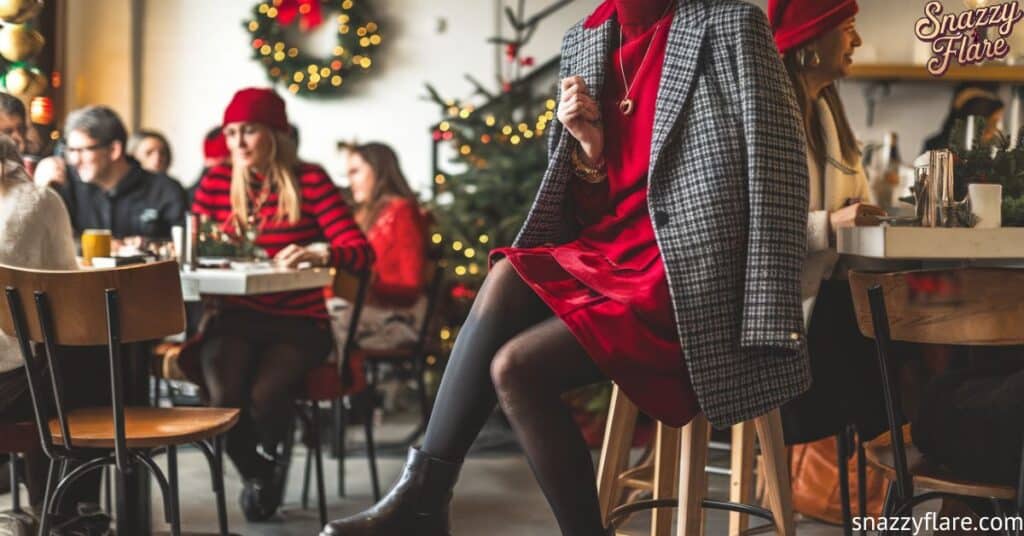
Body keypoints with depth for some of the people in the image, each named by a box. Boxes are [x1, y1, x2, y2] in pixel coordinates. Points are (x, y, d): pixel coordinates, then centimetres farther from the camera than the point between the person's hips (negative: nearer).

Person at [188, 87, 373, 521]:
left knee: (265, 394, -29)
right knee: (225, 396, -26)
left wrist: (317, 253, -31)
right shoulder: (218, 181, 7)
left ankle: (270, 462, 11)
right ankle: (256, 472, 11)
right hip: (235, 318, 2)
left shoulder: (309, 181, -3)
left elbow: (361, 252, -12)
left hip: (297, 322, -2)